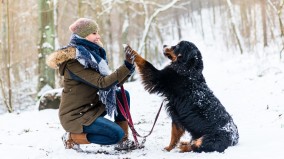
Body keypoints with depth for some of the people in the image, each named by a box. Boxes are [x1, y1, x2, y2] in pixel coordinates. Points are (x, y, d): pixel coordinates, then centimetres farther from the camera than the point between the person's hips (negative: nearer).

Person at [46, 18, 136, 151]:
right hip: (75, 115, -9)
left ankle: (123, 141, 0)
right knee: (117, 134, -19)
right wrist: (126, 67, -30)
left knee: (122, 95, 0)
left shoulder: (92, 54, 6)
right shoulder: (73, 60, -21)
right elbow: (102, 84, -27)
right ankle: (72, 137, -4)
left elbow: (111, 82, 6)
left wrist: (128, 68, -9)